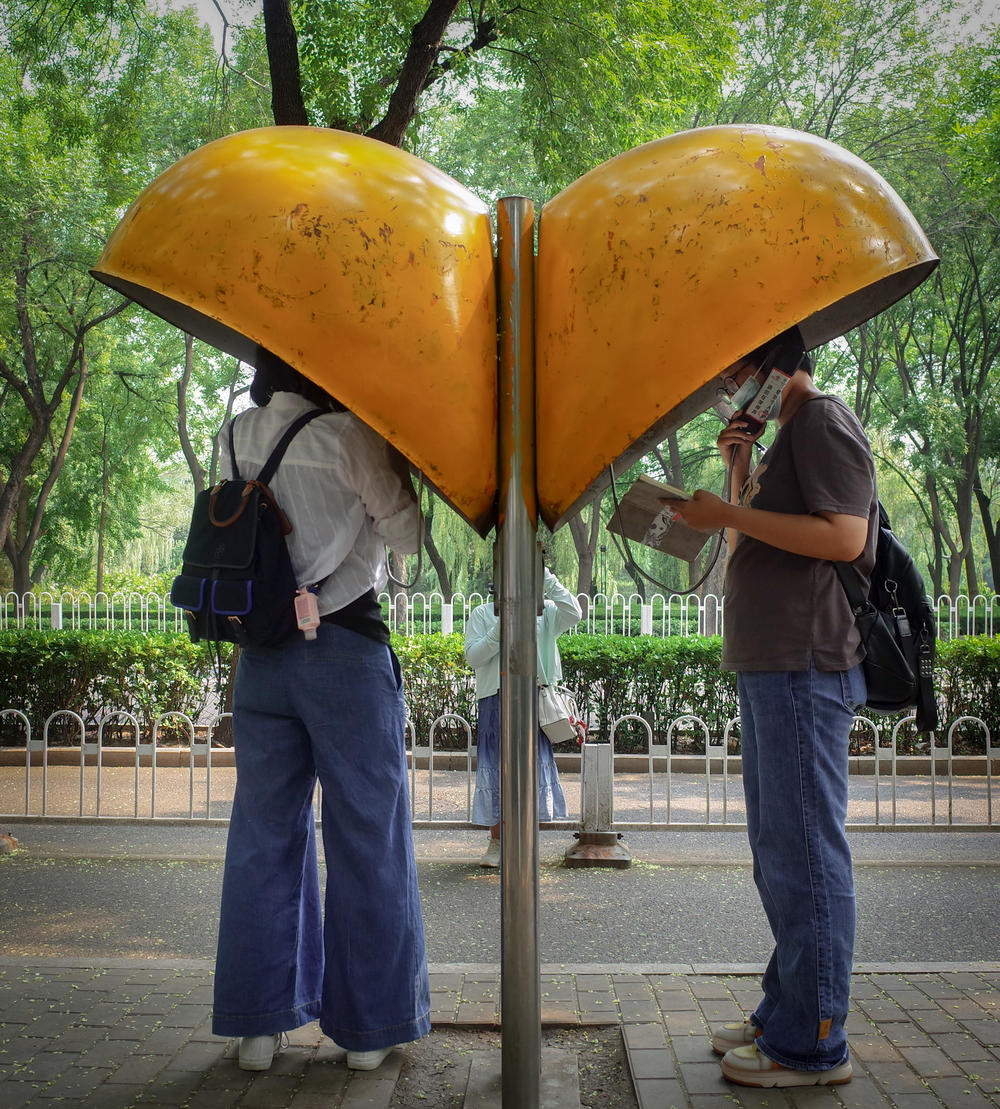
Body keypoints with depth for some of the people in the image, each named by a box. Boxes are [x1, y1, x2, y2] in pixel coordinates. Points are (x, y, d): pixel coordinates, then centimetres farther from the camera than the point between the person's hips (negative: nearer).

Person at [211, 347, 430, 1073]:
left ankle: (259, 1021, 17)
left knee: (265, 832, 11)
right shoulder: (346, 435, -10)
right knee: (366, 836, 4)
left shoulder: (238, 439, 7)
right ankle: (368, 1025, 11)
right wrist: (393, 465, 8)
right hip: (346, 645, -5)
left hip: (263, 650, 5)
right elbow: (404, 532, -6)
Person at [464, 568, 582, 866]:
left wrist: (548, 579, -9)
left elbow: (573, 613, -9)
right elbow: (473, 657, -1)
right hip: (495, 700, -1)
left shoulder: (544, 612, 10)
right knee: (496, 769, 0)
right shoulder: (483, 614, 7)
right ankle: (496, 843, 11)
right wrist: (501, 628, -13)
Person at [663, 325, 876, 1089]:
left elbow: (843, 536, -19)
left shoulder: (824, 421, -7)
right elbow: (753, 553, 22)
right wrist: (741, 474, 10)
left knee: (805, 852, -7)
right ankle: (785, 1014, 24)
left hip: (806, 668, -10)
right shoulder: (788, 434, 22)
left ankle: (813, 1045, 0)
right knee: (779, 850, 14)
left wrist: (729, 512, -17)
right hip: (770, 667, 10)